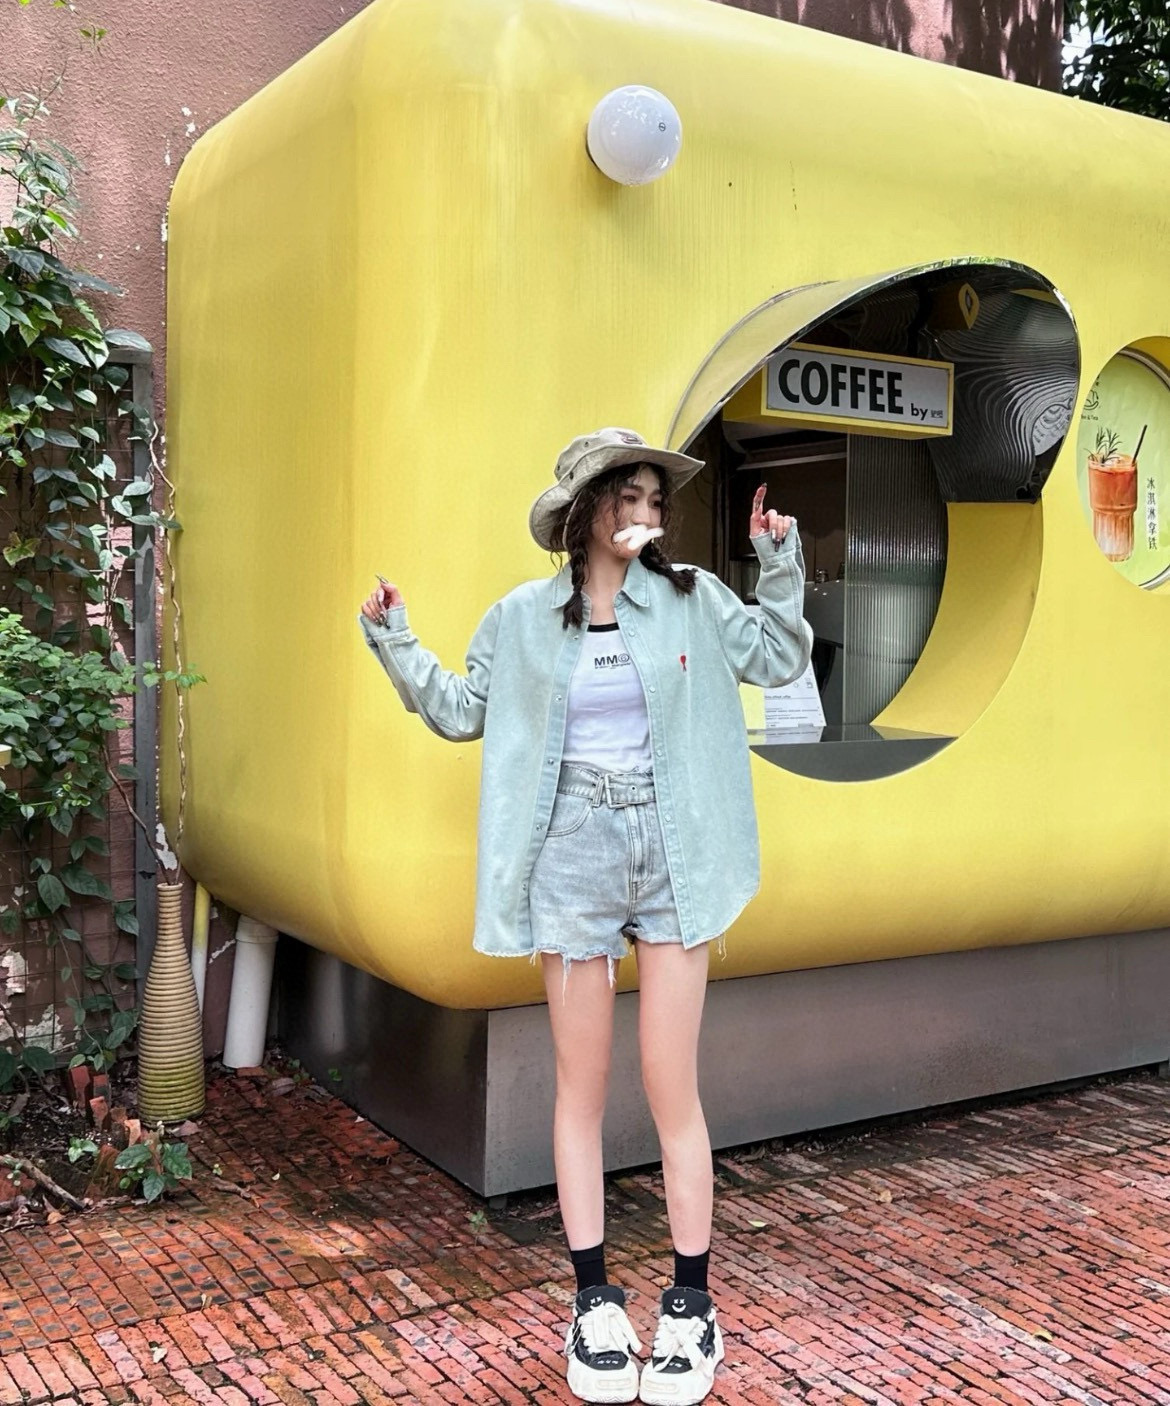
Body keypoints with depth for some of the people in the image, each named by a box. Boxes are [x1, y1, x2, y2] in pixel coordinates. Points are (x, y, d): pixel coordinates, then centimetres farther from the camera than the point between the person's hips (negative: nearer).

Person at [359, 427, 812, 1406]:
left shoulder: (691, 598, 4)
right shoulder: (524, 618, 4)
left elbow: (779, 659, 11)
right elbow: (460, 710, 13)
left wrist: (780, 565, -1)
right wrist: (395, 644, 4)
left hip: (671, 856, 0)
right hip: (574, 856, 1)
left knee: (674, 1089, 3)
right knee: (582, 1088, 7)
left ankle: (692, 1304, 18)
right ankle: (596, 1304, 21)